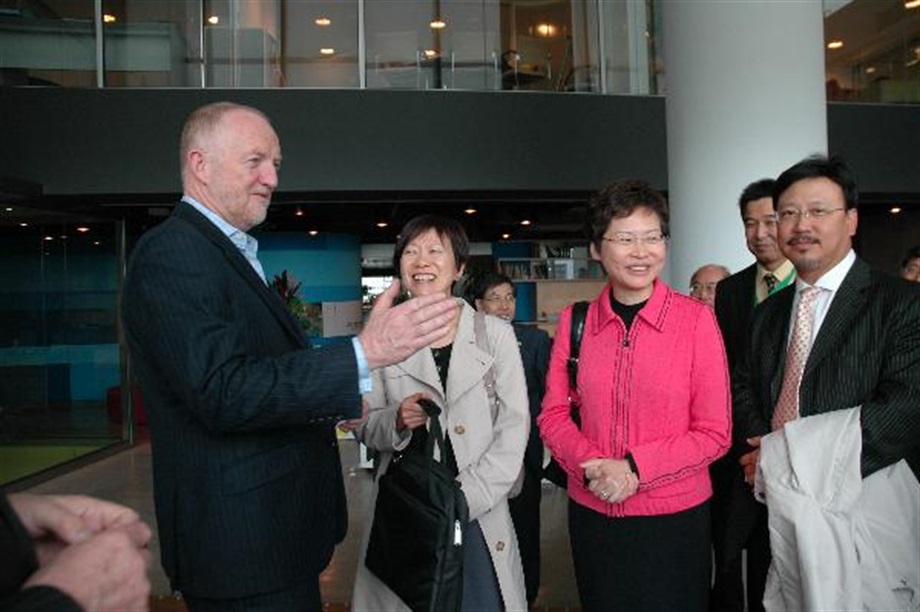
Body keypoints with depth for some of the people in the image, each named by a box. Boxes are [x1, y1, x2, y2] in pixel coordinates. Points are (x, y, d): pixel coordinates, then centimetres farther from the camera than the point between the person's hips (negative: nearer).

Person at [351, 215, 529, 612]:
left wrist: (466, 498, -11)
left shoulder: (495, 334, 1)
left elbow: (513, 427, -2)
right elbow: (365, 427, 9)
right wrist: (396, 420, -12)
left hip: (480, 514, 0)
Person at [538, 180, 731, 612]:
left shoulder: (696, 319, -10)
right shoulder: (574, 320, -3)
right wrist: (592, 464, -15)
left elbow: (715, 433, -9)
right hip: (591, 514, 3)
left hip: (675, 516, -2)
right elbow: (553, 415, 2)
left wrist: (634, 468, -19)